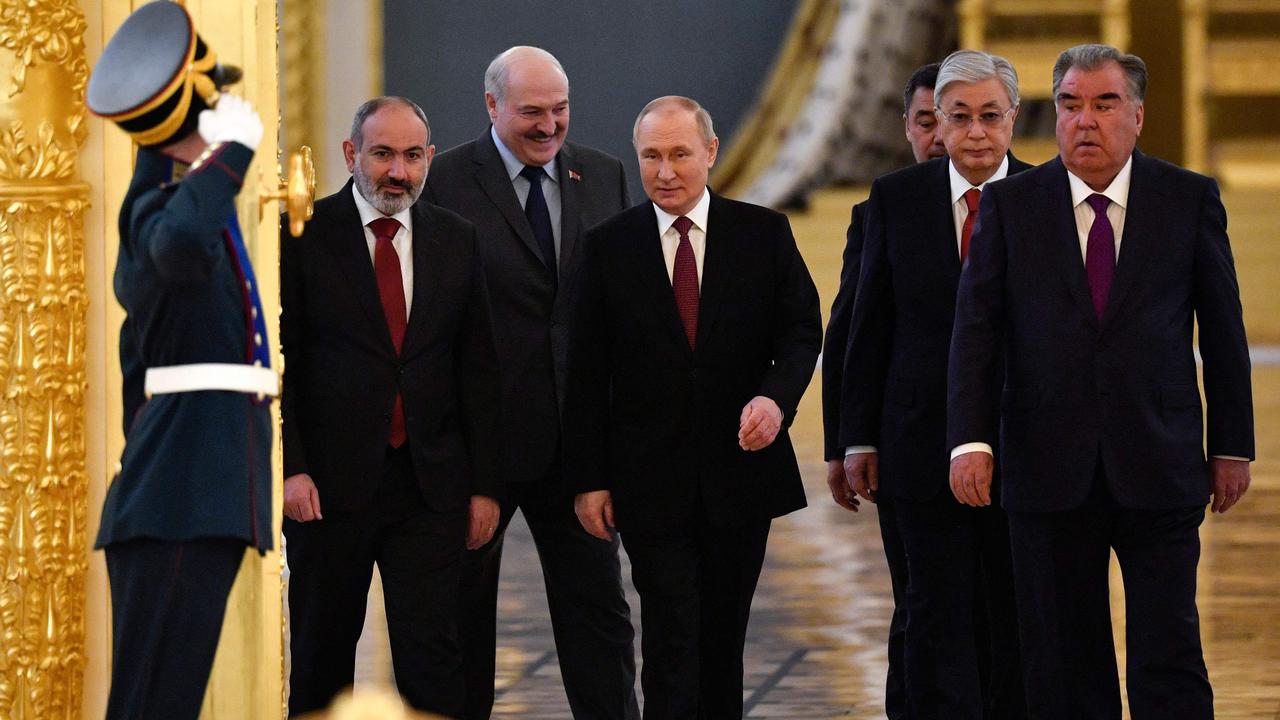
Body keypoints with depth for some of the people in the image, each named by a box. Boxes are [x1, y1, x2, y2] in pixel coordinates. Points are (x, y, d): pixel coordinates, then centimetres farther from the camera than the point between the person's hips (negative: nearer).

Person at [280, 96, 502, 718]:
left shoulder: (455, 240, 8)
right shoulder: (303, 234, -2)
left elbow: (477, 369, 10)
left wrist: (485, 484, 6)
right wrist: (289, 468, -13)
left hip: (430, 482, 2)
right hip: (328, 481, -2)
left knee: (431, 652, -4)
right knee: (322, 653, 9)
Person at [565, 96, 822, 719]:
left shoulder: (764, 233, 3)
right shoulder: (608, 246, 0)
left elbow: (801, 330, 2)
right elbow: (586, 375, 1)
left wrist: (778, 397, -19)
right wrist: (588, 479, -3)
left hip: (741, 468, 2)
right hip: (651, 478, -2)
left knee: (724, 637, 11)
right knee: (672, 642, -7)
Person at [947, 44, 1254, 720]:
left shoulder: (1191, 200, 4)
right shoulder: (1009, 205, 4)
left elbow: (1223, 331, 7)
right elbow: (976, 328, 0)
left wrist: (1232, 445, 6)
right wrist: (970, 439, -11)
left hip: (1159, 467, -1)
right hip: (1050, 471, 1)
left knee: (1169, 654, -4)